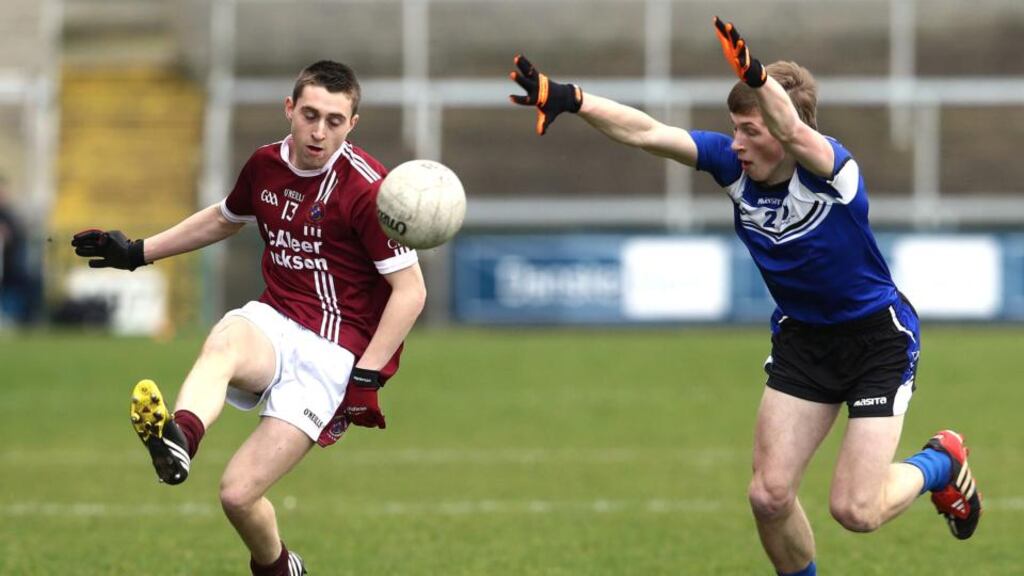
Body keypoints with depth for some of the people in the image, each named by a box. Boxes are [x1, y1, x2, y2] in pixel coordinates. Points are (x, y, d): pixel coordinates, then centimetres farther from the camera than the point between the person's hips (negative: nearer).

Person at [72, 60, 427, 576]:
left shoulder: (367, 189, -12)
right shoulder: (265, 165, 6)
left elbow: (411, 289, -11)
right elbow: (222, 219, 29)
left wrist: (366, 376, -16)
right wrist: (138, 252, 29)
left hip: (333, 350, -5)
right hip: (272, 323, 5)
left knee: (239, 494, -17)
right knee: (222, 344, -36)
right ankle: (179, 438, -61)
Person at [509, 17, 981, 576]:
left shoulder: (830, 168, -28)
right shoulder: (734, 164, -12)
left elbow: (792, 131, -51)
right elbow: (647, 132, -17)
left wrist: (757, 76, -72)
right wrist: (570, 99, -31)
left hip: (878, 339, -5)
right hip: (801, 337, 5)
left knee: (855, 510, -8)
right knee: (769, 495, -5)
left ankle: (941, 464, 24)